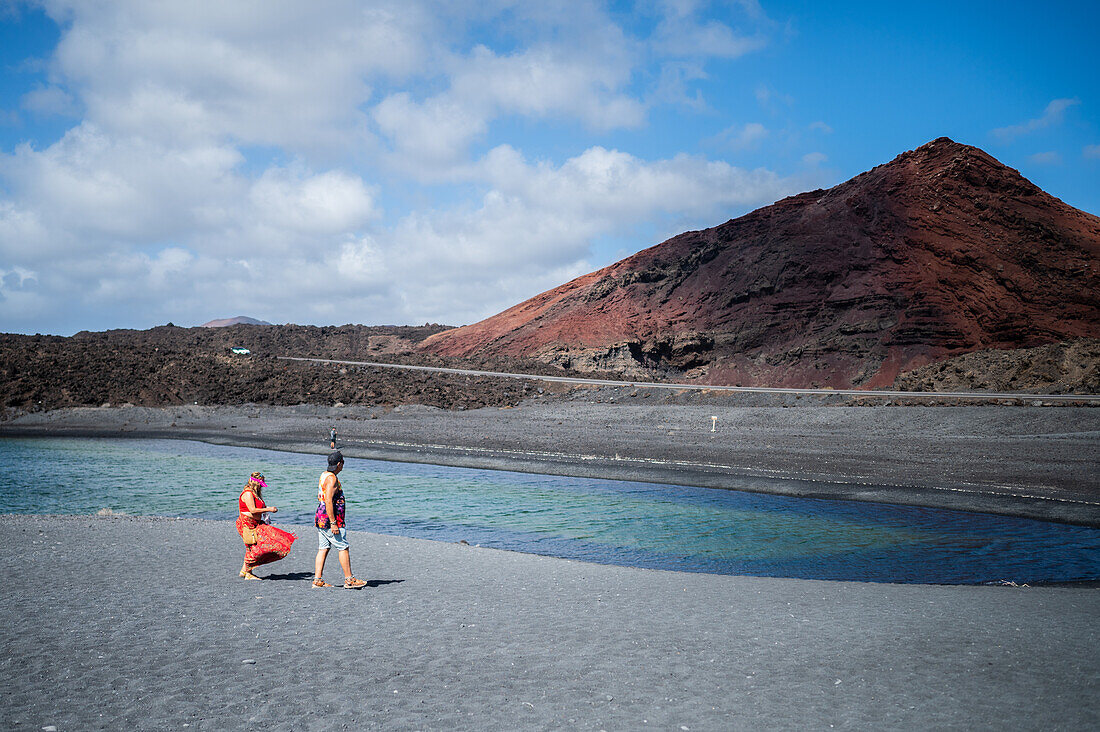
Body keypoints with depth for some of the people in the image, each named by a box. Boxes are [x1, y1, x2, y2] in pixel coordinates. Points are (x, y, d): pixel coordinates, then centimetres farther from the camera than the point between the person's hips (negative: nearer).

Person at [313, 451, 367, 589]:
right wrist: (333, 523, -24)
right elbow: (328, 501, -24)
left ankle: (317, 580, 7)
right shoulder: (332, 479, -17)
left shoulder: (324, 475, 14)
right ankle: (349, 580, 2)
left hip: (321, 520, 10)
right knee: (343, 548, -2)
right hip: (330, 520, -10)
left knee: (323, 549, 9)